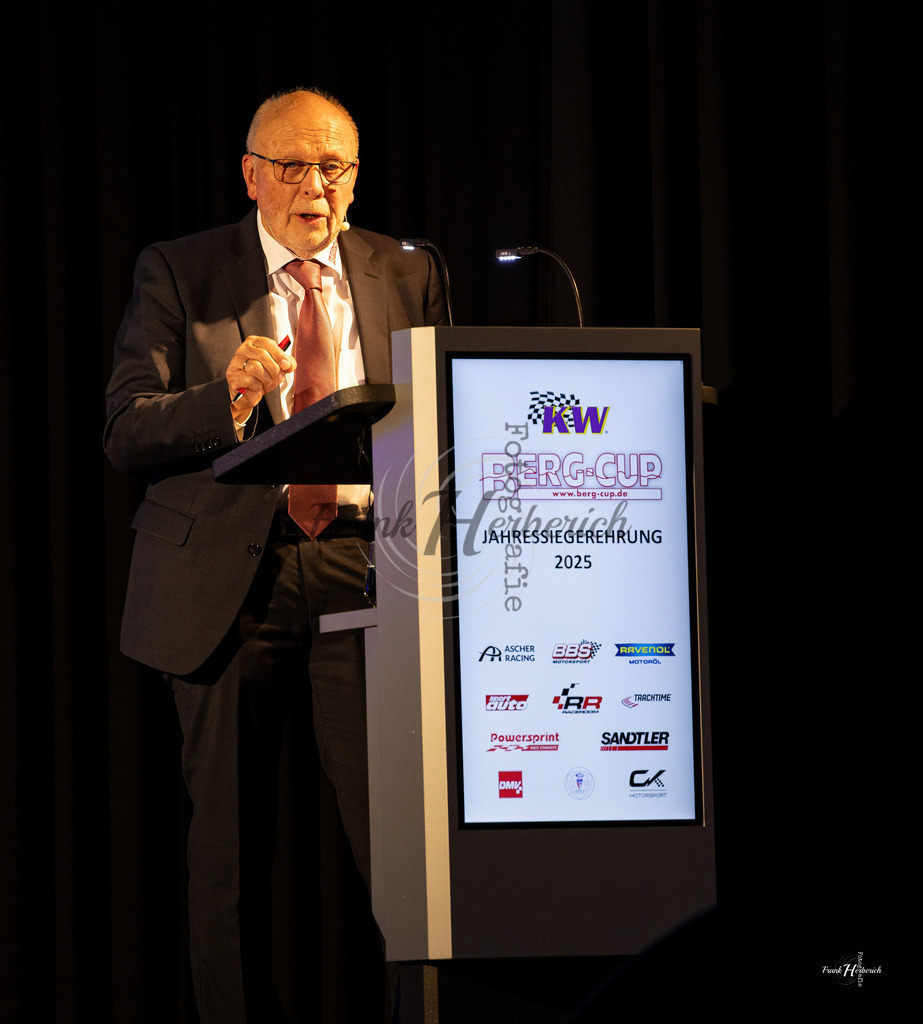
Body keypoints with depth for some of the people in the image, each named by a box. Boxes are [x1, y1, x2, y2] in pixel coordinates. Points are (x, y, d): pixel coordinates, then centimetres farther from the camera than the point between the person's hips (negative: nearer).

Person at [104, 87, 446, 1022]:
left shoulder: (407, 276, 12)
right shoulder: (177, 275, 5)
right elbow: (124, 431, -4)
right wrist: (228, 401, -22)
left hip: (365, 567, 1)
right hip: (227, 576, -1)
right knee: (229, 841, 4)